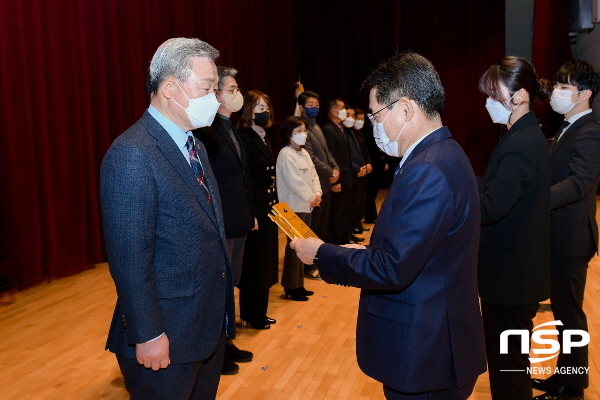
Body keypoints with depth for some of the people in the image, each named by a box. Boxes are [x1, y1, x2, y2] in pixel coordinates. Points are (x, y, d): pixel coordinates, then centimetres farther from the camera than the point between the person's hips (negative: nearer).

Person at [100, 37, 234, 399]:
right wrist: (147, 335, -18)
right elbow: (129, 258, -21)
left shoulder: (195, 147, 9)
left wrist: (222, 306, 12)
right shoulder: (132, 155, -20)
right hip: (168, 334, -8)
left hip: (209, 324, 8)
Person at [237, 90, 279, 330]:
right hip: (255, 209, -9)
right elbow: (245, 180, -19)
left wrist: (274, 203, 11)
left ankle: (258, 313, 27)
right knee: (255, 263, 2)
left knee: (265, 261, 15)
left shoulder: (264, 138, 13)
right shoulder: (245, 139, -15)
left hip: (268, 208, 9)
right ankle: (254, 316, 16)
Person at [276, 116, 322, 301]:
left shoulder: (304, 153, 14)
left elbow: (313, 175, 14)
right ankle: (291, 287, 6)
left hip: (305, 206, 9)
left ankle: (298, 284, 21)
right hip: (293, 207, -9)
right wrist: (311, 198, -13)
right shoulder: (286, 154, -14)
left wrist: (317, 193, -3)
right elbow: (295, 182, -21)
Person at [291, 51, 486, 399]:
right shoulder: (441, 153, 6)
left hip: (423, 348, -9)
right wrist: (366, 252, 8)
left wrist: (321, 253, -14)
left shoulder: (427, 171, -26)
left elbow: (392, 269, -26)